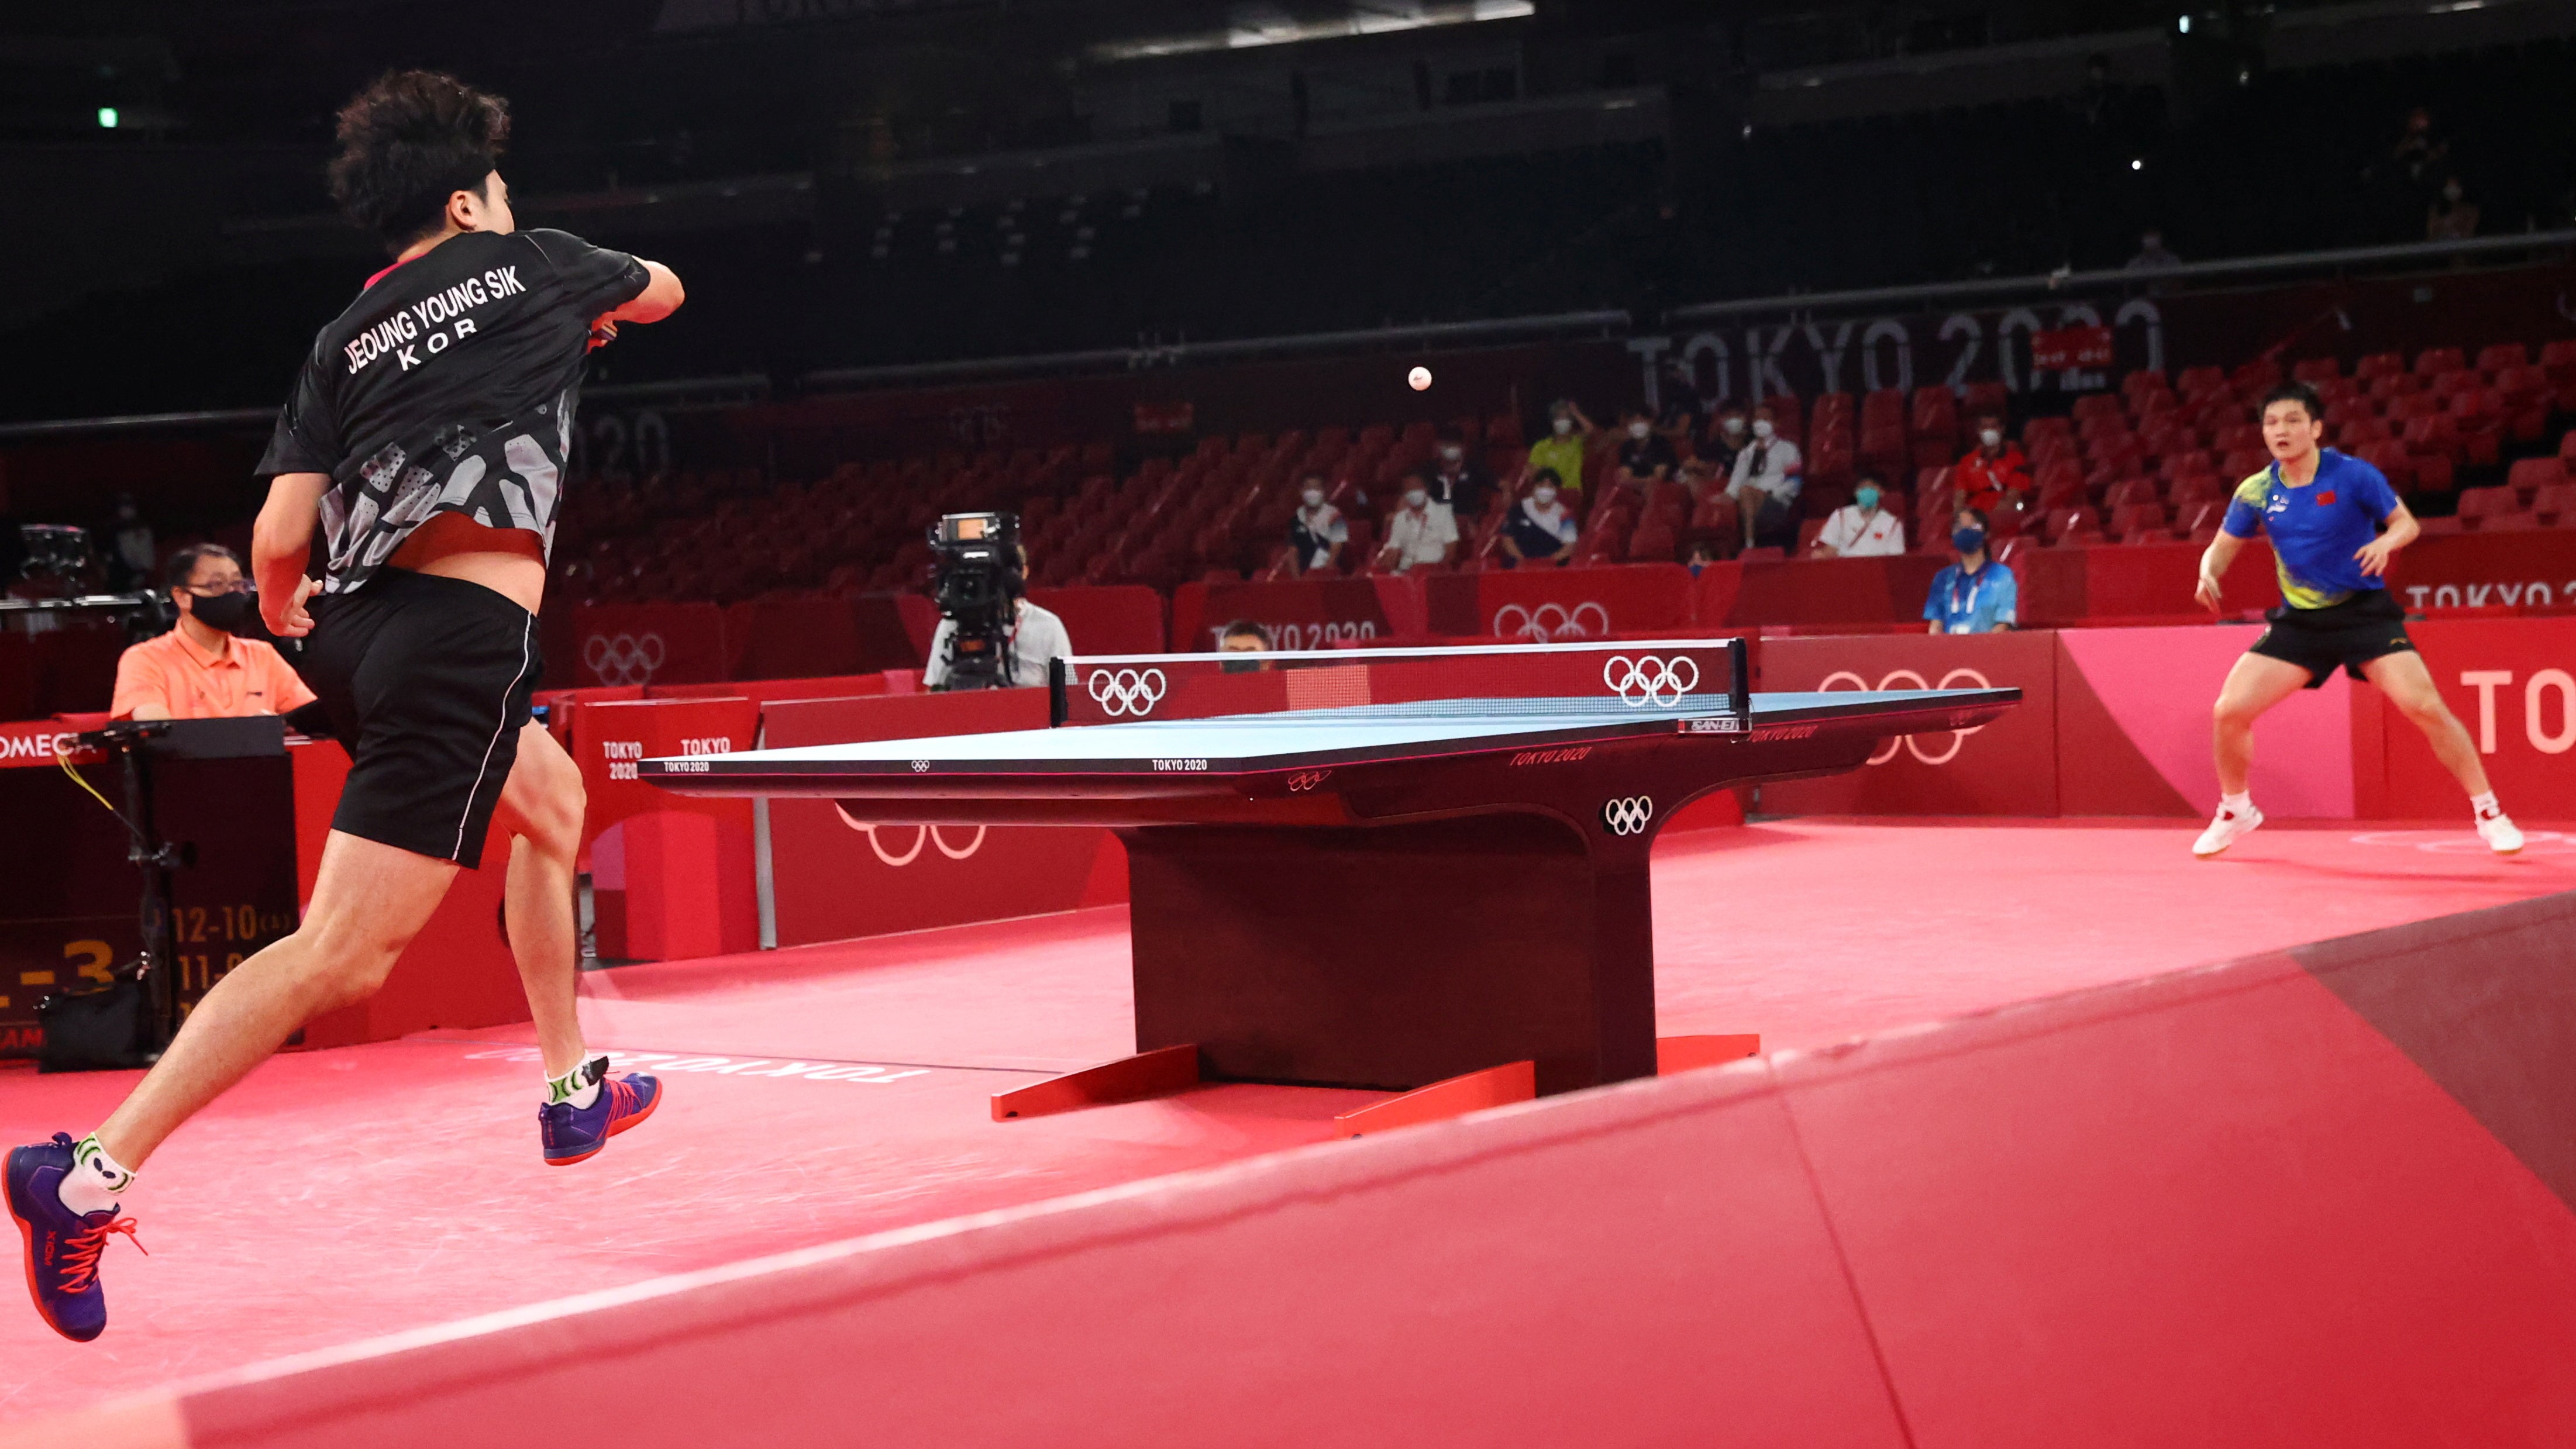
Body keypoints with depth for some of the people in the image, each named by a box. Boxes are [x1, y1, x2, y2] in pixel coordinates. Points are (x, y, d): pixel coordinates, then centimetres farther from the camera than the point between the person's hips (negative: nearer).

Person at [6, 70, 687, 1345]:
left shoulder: (345, 341, 17)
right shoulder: (525, 262, 11)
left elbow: (276, 542, 8)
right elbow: (663, 290, 33)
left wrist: (284, 613, 30)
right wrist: (585, 312, 54)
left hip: (359, 625, 8)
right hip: (468, 632, -8)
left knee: (552, 799, 32)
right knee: (344, 951, -14)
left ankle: (573, 1092, 39)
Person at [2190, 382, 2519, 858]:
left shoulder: (2353, 475, -13)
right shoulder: (2256, 492, -3)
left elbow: (2407, 523, -3)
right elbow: (2222, 548, 8)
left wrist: (2386, 542, -26)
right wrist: (2209, 573, -15)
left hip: (2365, 610, -3)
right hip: (2299, 621, 3)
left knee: (2426, 707, -18)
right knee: (2229, 711, -7)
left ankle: (2488, 814, -2)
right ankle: (2235, 812, 20)